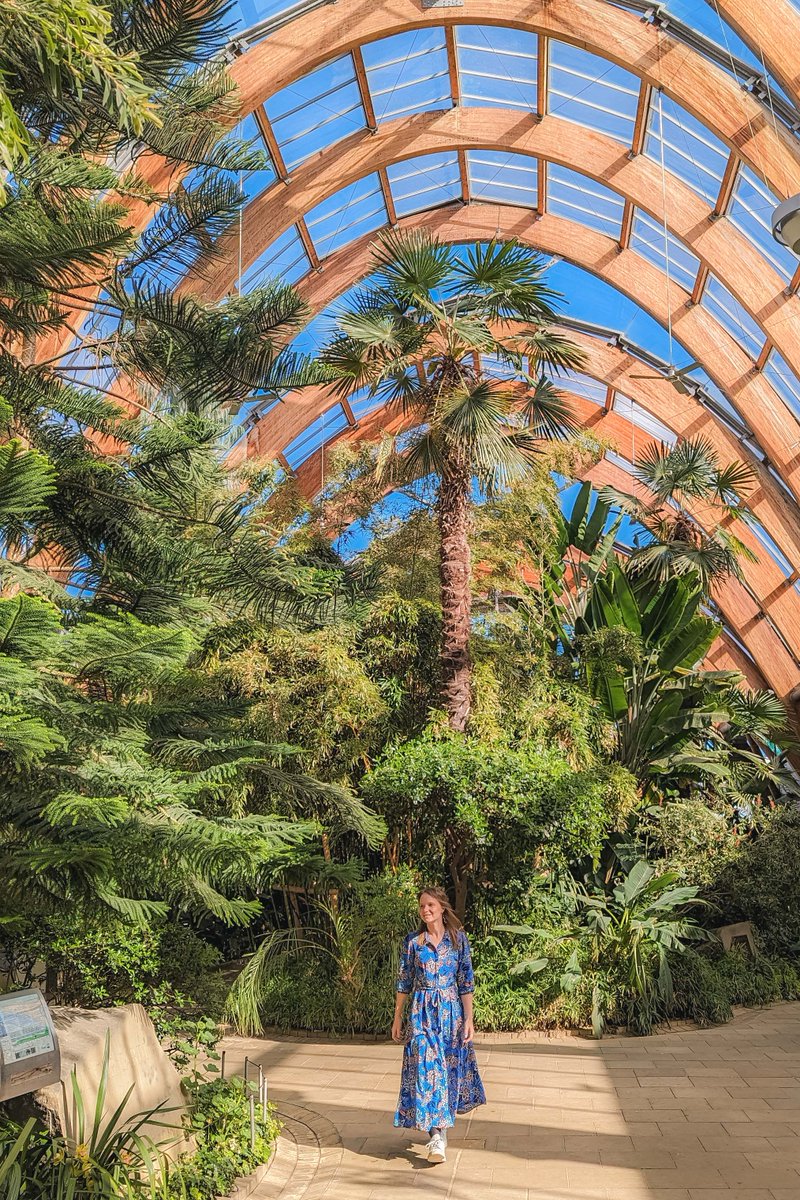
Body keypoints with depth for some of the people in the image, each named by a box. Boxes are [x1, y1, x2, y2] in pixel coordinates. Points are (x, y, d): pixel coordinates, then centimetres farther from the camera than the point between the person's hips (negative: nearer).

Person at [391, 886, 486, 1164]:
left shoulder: (458, 938, -3)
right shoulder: (412, 941, -2)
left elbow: (466, 981, -1)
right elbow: (404, 981, 5)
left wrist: (469, 1018, -4)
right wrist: (397, 1017, 6)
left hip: (450, 1010, 1)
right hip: (422, 1012, 0)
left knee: (450, 1067, 8)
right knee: (425, 1068, -6)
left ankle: (439, 1128, 29)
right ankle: (438, 1136, 2)